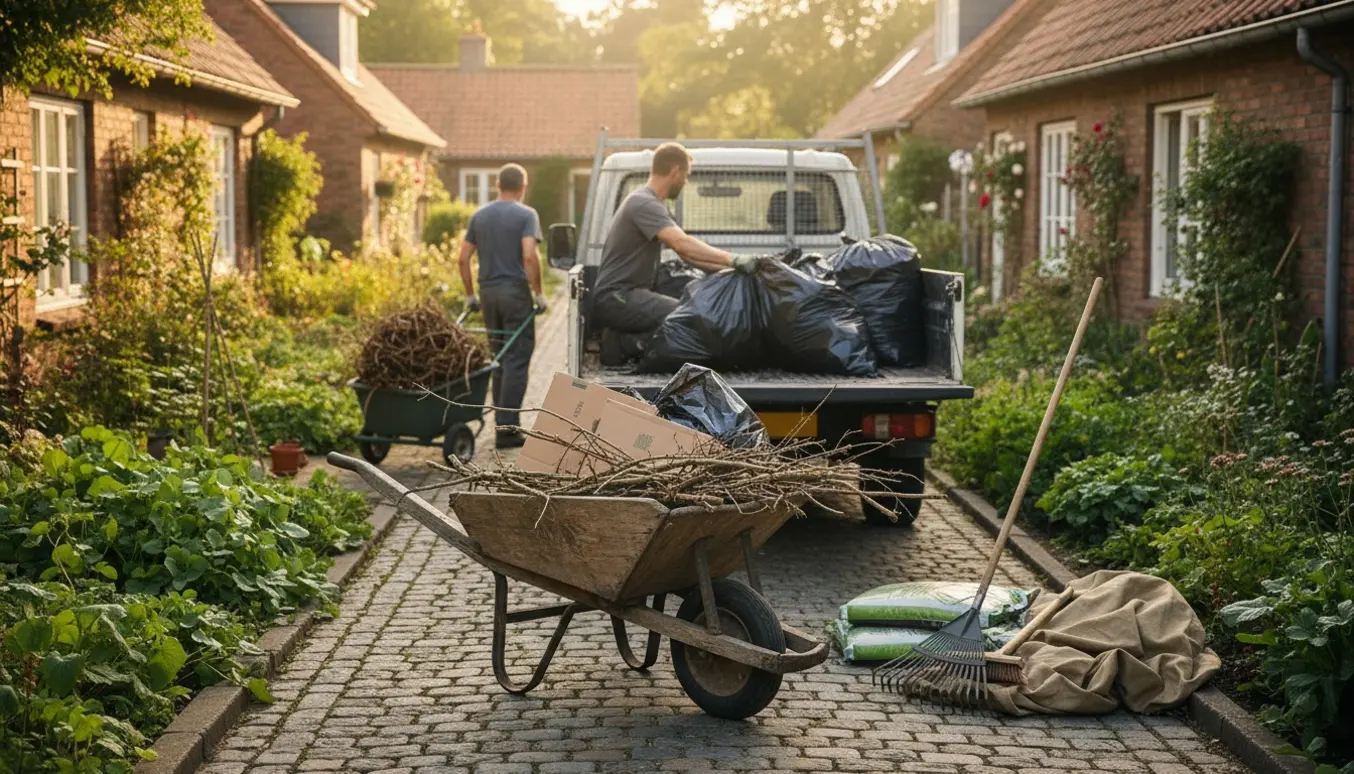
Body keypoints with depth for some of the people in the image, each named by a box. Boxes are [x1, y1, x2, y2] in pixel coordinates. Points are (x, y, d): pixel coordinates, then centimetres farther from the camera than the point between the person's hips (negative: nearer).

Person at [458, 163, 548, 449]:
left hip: (488, 292, 6)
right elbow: (529, 256, -19)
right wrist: (538, 292, -10)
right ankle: (507, 427, -9)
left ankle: (502, 423, 17)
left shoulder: (479, 216, 10)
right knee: (517, 361, -3)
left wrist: (470, 294, 15)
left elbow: (463, 258, 9)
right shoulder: (526, 215, -6)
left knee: (500, 359, 15)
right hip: (515, 292, -6)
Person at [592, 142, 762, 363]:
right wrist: (732, 260, -32)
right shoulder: (644, 203, -14)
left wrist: (728, 267, 8)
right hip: (614, 299, -11)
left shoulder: (650, 203, 20)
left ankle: (623, 339, 2)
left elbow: (686, 253, 19)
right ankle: (624, 343, -12)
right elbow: (682, 244, -29)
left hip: (630, 294, 11)